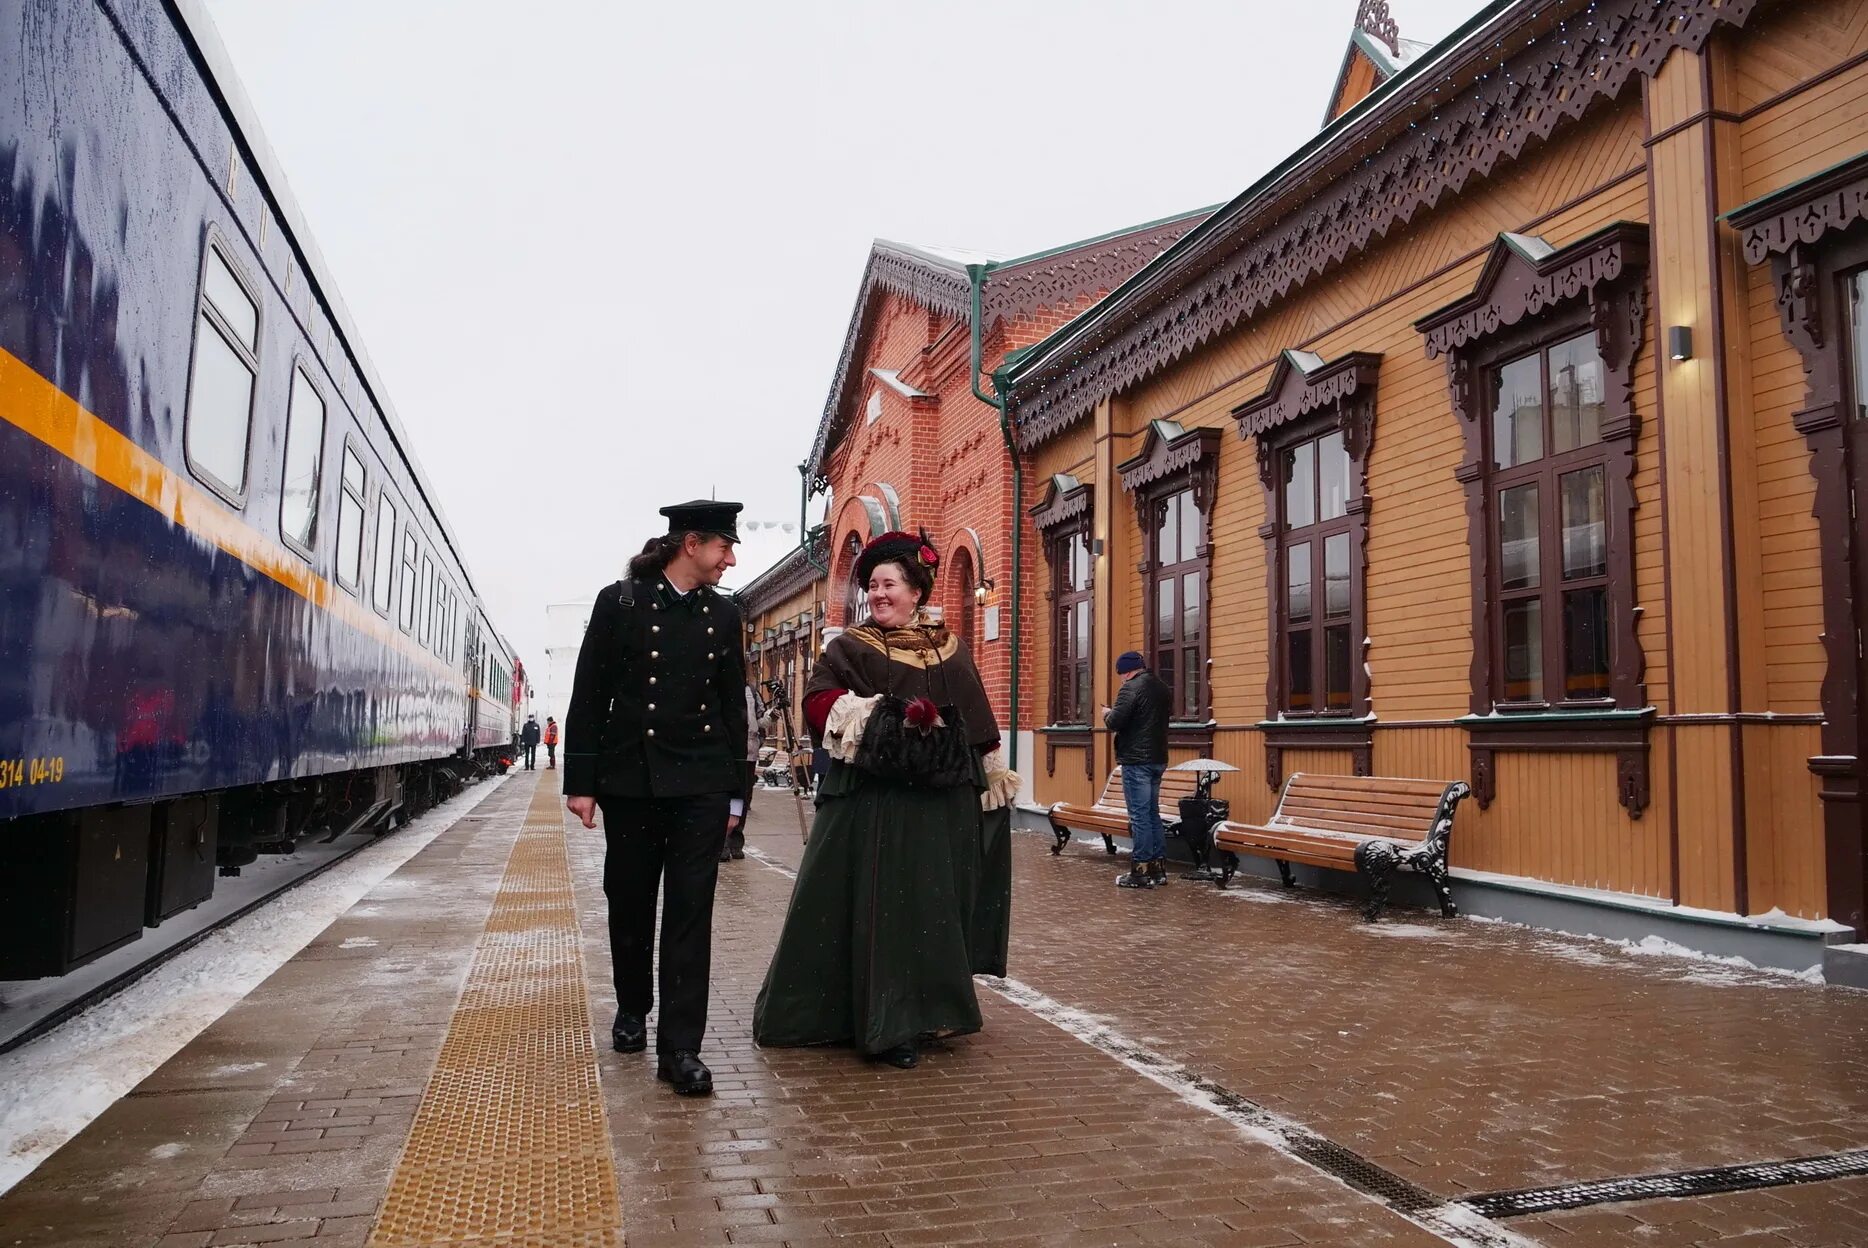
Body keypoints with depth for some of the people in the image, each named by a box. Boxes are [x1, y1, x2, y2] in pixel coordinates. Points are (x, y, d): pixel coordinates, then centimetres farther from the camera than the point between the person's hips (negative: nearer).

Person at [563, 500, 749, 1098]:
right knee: (630, 904, 12)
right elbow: (588, 695, -1)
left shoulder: (724, 615, 8)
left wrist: (734, 791, 9)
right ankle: (632, 1009, 35)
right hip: (629, 779, -1)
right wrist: (580, 781, -5)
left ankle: (680, 1047, 2)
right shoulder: (620, 602, -1)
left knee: (691, 912, -2)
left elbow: (733, 706, 10)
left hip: (701, 784, 1)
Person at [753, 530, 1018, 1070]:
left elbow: (978, 724, 15)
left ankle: (921, 1012, 22)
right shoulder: (851, 648, 3)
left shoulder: (953, 653, 12)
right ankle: (886, 1025, 3)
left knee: (933, 903, 8)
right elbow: (818, 701, -10)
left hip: (939, 802, 3)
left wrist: (993, 782, 12)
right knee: (878, 906, -4)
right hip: (871, 798, -3)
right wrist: (874, 716, -22)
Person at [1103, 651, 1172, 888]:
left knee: (1139, 816, -5)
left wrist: (1108, 714, 3)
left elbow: (1114, 723, -19)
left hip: (1136, 760, -8)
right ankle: (1158, 868, 18)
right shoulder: (1161, 688, 13)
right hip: (1158, 759, 8)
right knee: (1153, 814, 15)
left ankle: (1141, 872, -3)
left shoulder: (1132, 687, -13)